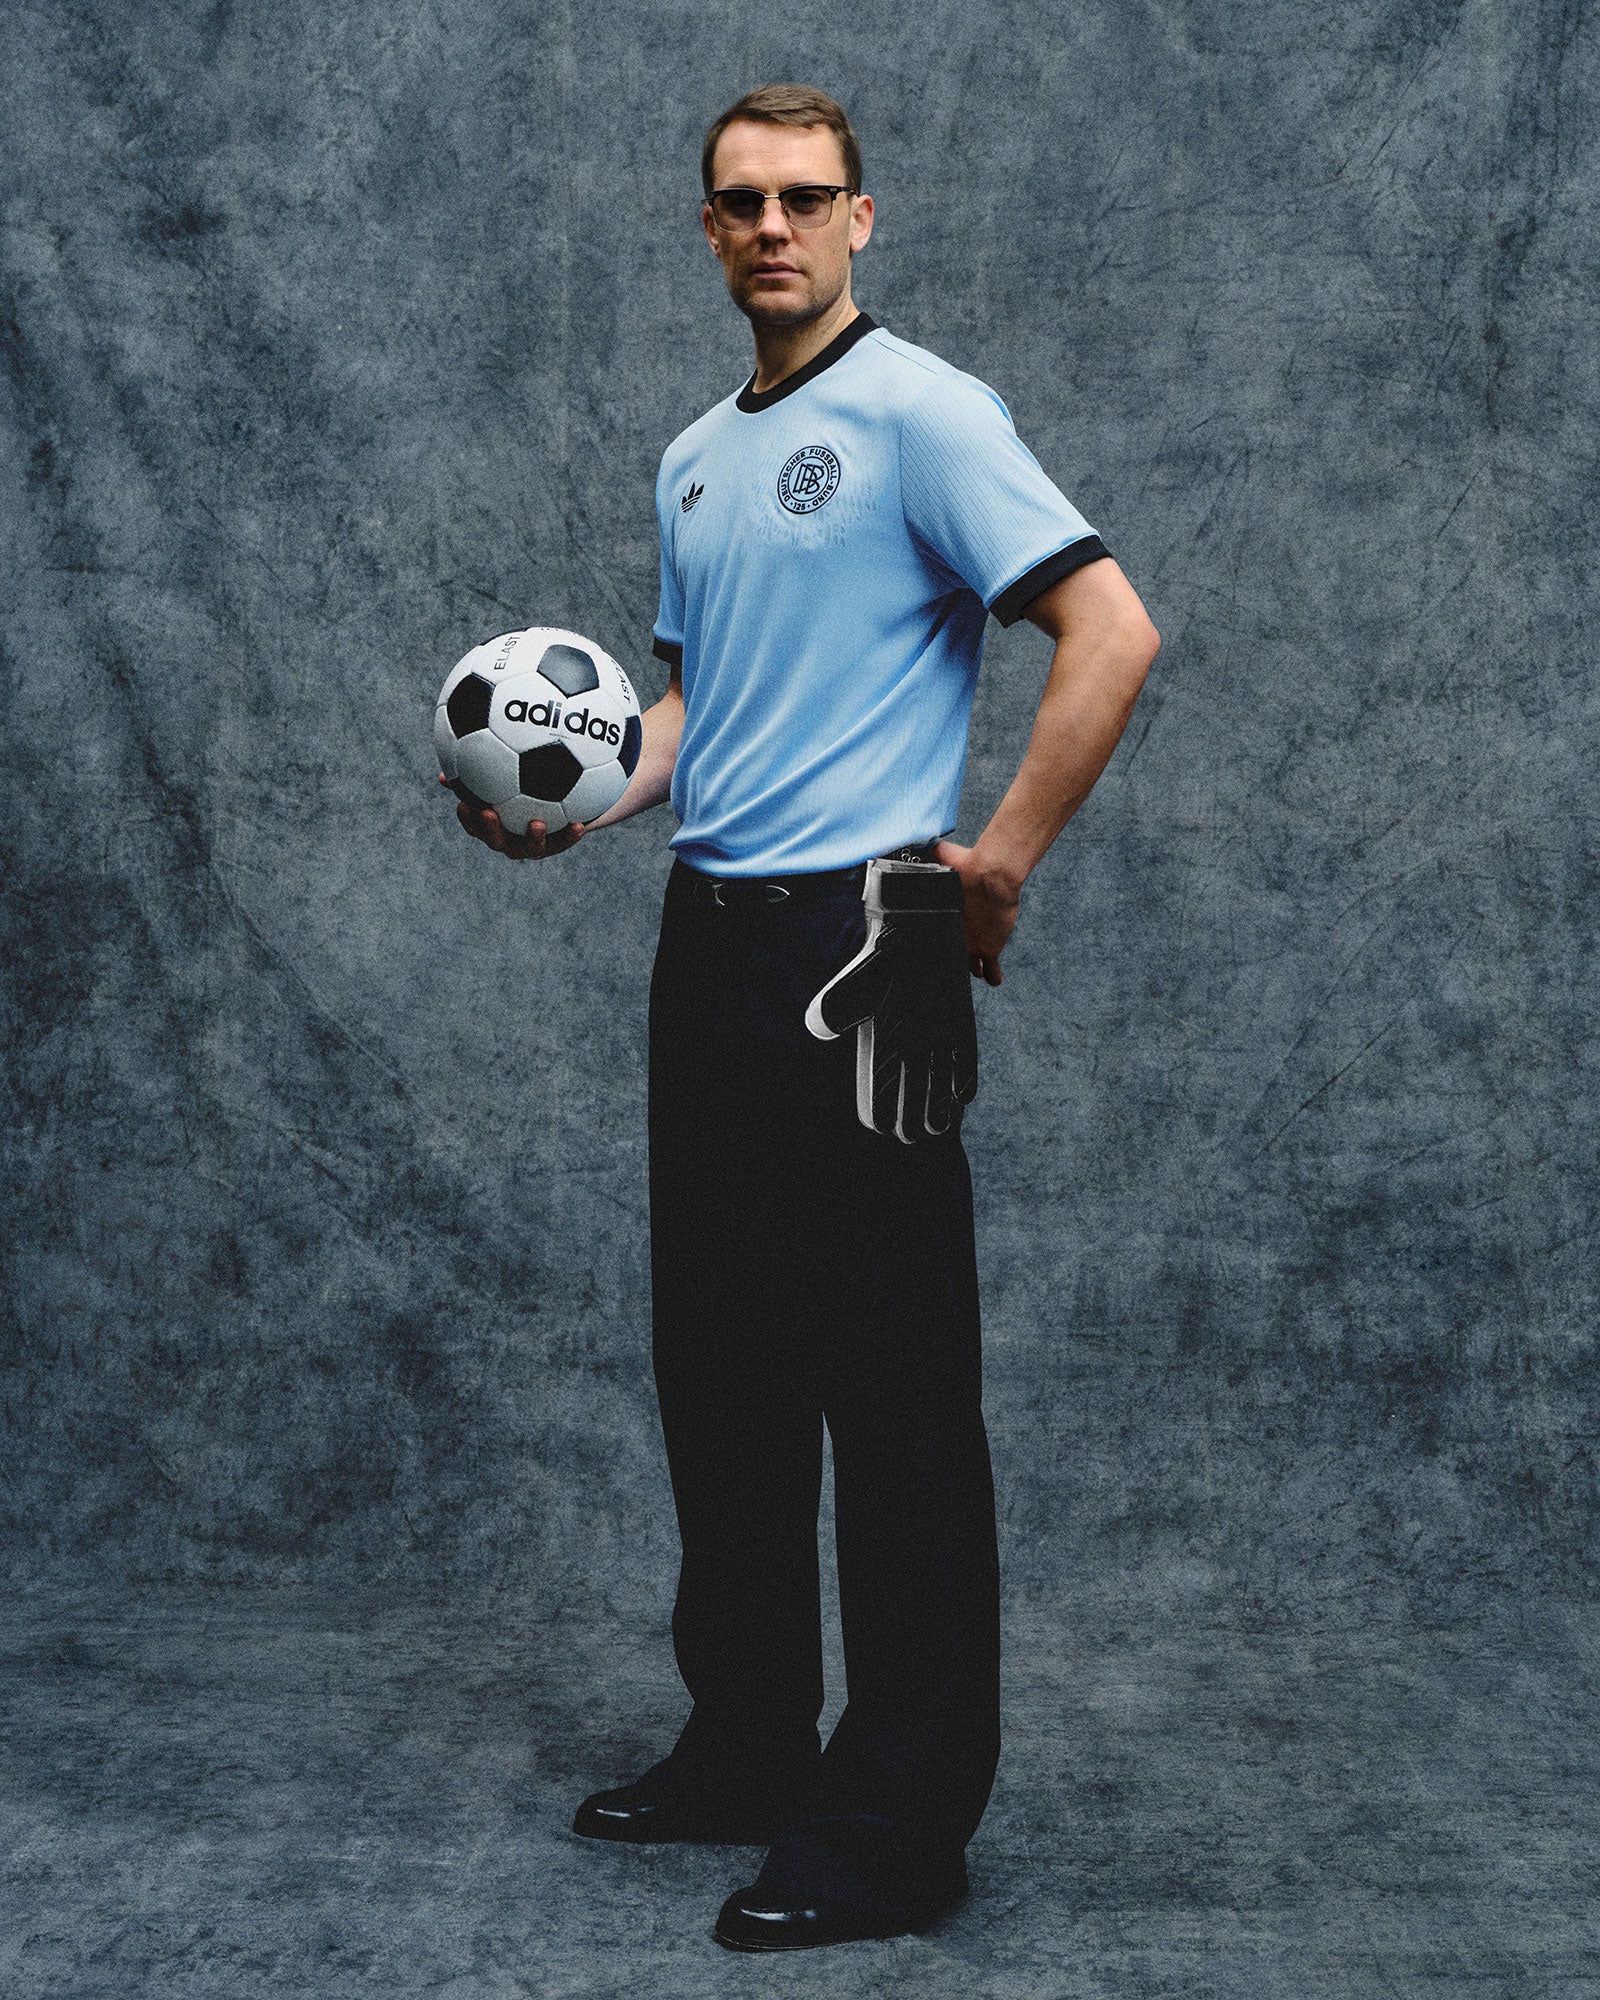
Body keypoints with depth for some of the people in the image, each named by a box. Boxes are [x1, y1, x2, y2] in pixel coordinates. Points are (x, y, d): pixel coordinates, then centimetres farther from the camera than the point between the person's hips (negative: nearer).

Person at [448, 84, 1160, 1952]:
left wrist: (1001, 861, -14)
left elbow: (1110, 628, -16)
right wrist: (580, 802, 7)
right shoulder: (694, 459, 18)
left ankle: (900, 1820, 5)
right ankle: (747, 1743, 27)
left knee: (893, 1393, -4)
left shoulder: (920, 411, -8)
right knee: (717, 1371, 14)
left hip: (854, 944, -9)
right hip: (709, 939, 9)